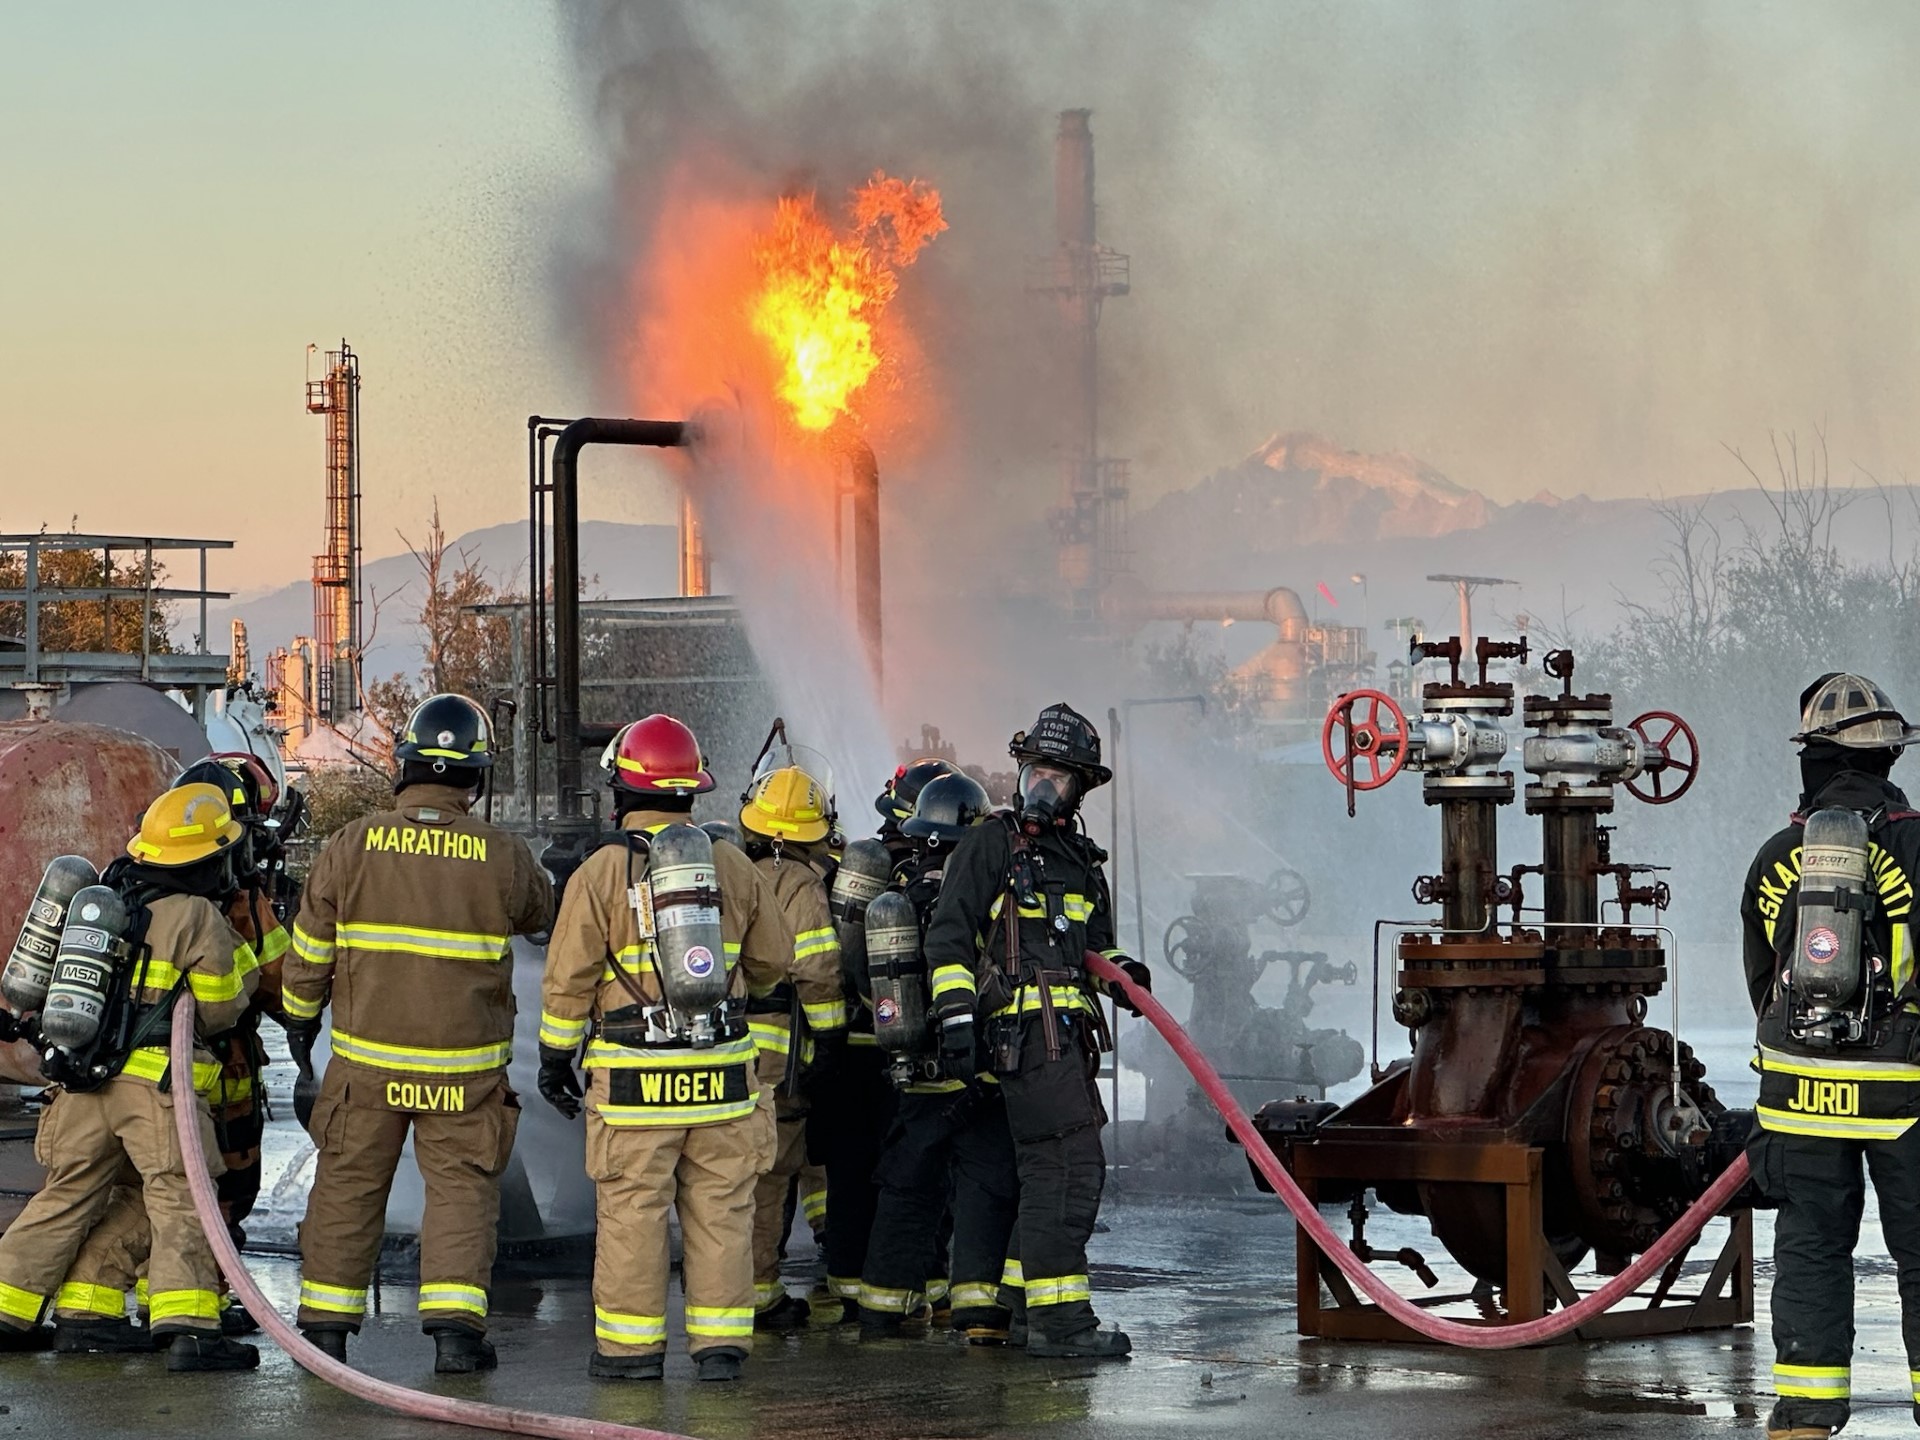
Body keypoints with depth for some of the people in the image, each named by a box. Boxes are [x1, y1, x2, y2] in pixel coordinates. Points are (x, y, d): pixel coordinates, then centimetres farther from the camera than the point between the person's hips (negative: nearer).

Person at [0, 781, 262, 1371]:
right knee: (180, 1200, -8)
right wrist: (239, 958, 13)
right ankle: (187, 1326, -20)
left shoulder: (103, 896, 14)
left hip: (80, 1081, 7)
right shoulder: (198, 917, -7)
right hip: (155, 1083, -7)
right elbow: (220, 1010, -2)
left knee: (67, 1196, 16)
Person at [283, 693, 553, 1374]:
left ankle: (325, 1324, 16)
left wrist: (300, 1021, 17)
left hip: (366, 1058, 1)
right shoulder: (501, 856, -8)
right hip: (467, 1068, -1)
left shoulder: (352, 845, -6)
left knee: (348, 1185, 11)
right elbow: (540, 912, 13)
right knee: (462, 1188, 6)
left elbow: (309, 951, 2)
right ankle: (455, 1324, -2)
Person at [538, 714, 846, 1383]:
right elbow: (776, 959, 16)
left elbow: (568, 979, -3)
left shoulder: (602, 872, -5)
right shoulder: (733, 866, 6)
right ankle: (721, 1345, 8)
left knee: (632, 1210, 3)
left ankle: (631, 1347, 5)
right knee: (720, 1211, 7)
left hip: (634, 1075, -3)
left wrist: (555, 1057, 8)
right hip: (723, 1072, 3)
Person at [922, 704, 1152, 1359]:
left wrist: (1120, 969, 9)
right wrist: (954, 1011, -16)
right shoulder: (990, 846, -1)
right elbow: (949, 934, -6)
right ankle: (1058, 1316, -16)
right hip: (1028, 1029, -9)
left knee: (1048, 1170, 14)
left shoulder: (1083, 861, 22)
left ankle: (1022, 1305, 23)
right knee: (1070, 1165, -15)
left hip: (1068, 1033, 9)